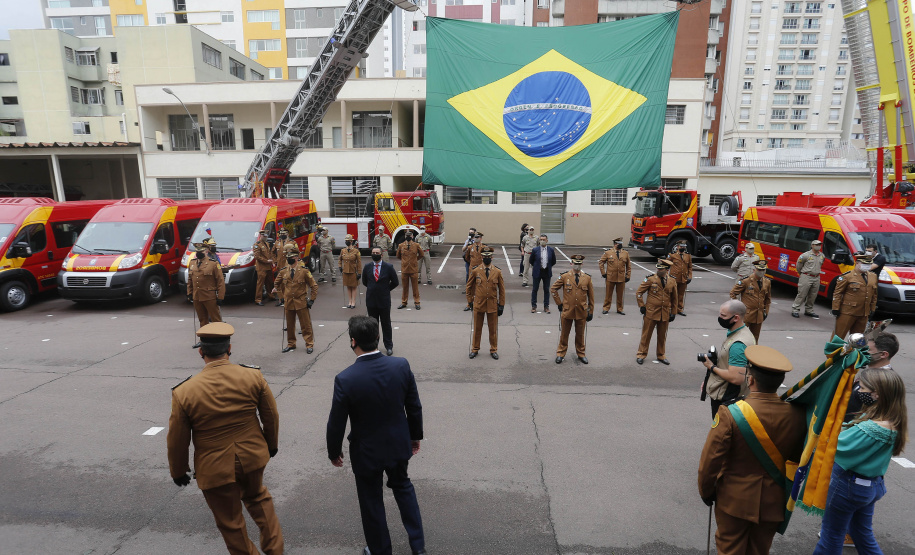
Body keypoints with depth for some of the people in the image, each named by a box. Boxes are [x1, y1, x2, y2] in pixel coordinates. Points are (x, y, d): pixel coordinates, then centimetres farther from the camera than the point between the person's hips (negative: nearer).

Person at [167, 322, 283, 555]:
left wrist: (178, 471, 11)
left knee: (231, 523, 21)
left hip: (215, 469, -2)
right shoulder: (254, 376, -16)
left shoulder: (184, 392, -19)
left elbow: (177, 439, -8)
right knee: (257, 497, 32)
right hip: (253, 457, 3)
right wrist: (271, 444, 14)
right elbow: (271, 416, -5)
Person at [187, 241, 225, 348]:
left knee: (216, 319, 1)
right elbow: (190, 280, 19)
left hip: (210, 297, -6)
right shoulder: (192, 263, 11)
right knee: (202, 320, 15)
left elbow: (221, 281, -10)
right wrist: (190, 293, 14)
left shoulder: (214, 263, -8)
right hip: (196, 297, 6)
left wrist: (220, 297, -12)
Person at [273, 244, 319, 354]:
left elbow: (314, 285, -4)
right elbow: (278, 283, 20)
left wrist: (312, 299, -7)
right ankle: (291, 344, 29)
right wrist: (284, 294, 15)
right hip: (288, 302, 4)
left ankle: (309, 345, 14)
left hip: (301, 302, -4)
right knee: (289, 326, 14)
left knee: (306, 325, 3)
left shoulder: (304, 270, -9)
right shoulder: (284, 271, 1)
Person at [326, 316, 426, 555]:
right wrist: (416, 435, 11)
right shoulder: (401, 365, -18)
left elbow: (336, 423, -14)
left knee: (371, 501, 21)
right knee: (403, 486, 28)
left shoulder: (345, 379, -27)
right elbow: (414, 407, -6)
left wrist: (334, 452, 5)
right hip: (399, 444, 3)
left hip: (367, 451, -3)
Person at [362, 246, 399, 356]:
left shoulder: (388, 267, -6)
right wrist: (372, 288, 12)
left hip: (384, 300, -2)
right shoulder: (367, 267, 2)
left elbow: (395, 282, 3)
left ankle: (389, 346, 16)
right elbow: (364, 281, 17)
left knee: (386, 324, 6)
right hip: (371, 301, 3)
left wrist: (385, 289, 4)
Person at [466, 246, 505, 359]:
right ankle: (475, 349, 25)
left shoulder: (497, 272, -2)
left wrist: (501, 305, 1)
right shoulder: (475, 271, -2)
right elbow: (469, 286, 9)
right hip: (478, 304, 0)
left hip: (492, 305, 0)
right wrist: (470, 301, 8)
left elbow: (502, 289, 3)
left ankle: (493, 350, 24)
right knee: (477, 329, 10)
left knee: (493, 329, 9)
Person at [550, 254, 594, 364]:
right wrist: (559, 303, 0)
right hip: (567, 311, -1)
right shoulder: (564, 277, -4)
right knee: (564, 334, 9)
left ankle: (581, 354, 28)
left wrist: (590, 312, 5)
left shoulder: (587, 278, 1)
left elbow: (591, 296, 6)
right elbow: (553, 289, 3)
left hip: (581, 312, 1)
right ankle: (560, 354, 22)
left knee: (580, 335, 13)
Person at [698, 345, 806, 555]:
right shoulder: (796, 415, -14)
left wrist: (706, 491, -2)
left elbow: (710, 460, -19)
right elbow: (798, 458, 3)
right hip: (774, 502, 4)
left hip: (735, 499, -4)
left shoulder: (731, 414, -25)